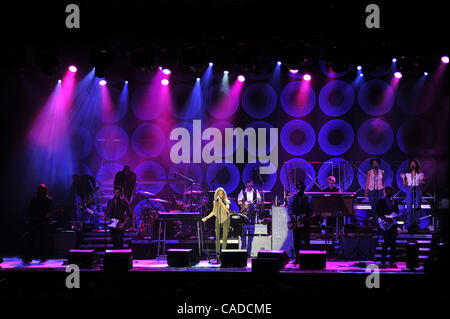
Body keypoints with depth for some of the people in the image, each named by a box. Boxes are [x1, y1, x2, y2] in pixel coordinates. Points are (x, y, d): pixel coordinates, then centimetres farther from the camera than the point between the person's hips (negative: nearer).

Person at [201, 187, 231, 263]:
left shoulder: (226, 201, 0)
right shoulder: (215, 202, 9)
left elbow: (227, 209, -19)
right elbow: (213, 212, 16)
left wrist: (221, 202, -23)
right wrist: (206, 218, 8)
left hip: (225, 220, -3)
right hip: (218, 220, 3)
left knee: (224, 238, -7)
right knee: (217, 238, -3)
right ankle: (217, 254, -3)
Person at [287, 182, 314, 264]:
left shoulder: (308, 198, 7)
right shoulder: (292, 197, 8)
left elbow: (311, 210, 4)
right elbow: (289, 207, 1)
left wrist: (307, 217, -13)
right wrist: (291, 215, -17)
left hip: (306, 221, 0)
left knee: (306, 240, -3)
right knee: (296, 240, -2)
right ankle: (297, 258, 2)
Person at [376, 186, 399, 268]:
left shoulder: (394, 201, 15)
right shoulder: (381, 200, -1)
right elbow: (378, 211, -8)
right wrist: (385, 219, -18)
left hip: (393, 224, 5)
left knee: (393, 244, 4)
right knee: (386, 243, -10)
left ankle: (392, 262, 8)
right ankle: (383, 262, -4)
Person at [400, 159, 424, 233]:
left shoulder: (419, 174, 5)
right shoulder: (407, 174, 10)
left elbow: (421, 184, 3)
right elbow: (405, 184, 8)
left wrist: (421, 179, -15)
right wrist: (403, 178, -6)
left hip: (417, 191, -1)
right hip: (409, 191, 1)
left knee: (417, 207, -5)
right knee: (409, 208, -3)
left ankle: (415, 224, 3)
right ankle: (410, 225, 3)